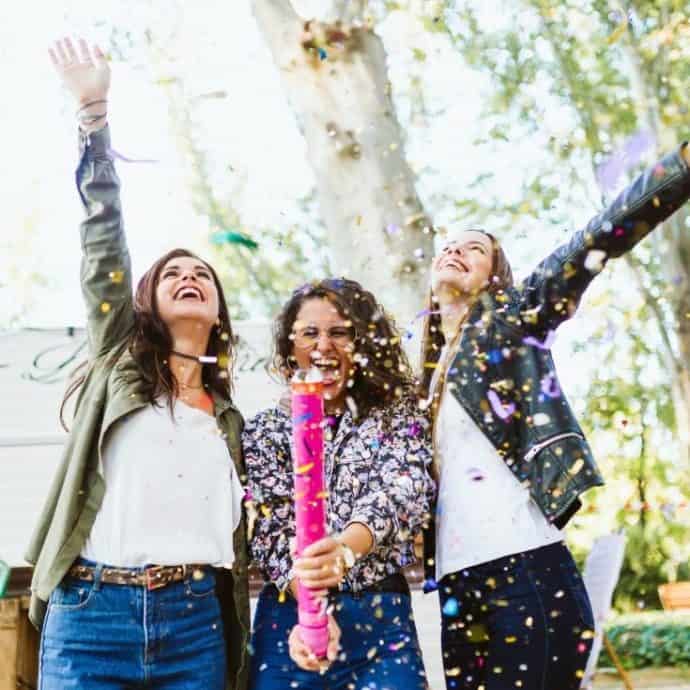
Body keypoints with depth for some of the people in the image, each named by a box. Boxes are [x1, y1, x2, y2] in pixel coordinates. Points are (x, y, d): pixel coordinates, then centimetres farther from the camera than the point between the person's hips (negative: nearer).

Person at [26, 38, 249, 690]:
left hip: (195, 623, 3)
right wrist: (94, 112, -7)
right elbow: (104, 245, 2)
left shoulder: (227, 416, 20)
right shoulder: (119, 361, 13)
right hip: (90, 612, -2)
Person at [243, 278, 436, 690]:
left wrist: (344, 548, -35)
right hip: (290, 621, 1)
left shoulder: (398, 416, 5)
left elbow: (401, 491, -14)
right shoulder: (266, 431, 7)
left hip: (382, 621, -1)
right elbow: (271, 526, -5)